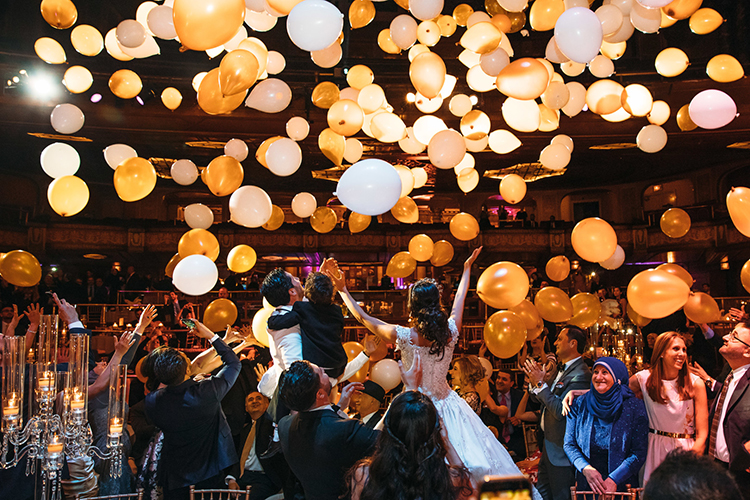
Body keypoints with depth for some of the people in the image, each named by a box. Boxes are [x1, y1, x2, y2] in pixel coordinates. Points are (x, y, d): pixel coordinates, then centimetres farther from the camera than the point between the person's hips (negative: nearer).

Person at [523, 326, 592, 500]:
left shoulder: (580, 375, -22)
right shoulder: (562, 369, 9)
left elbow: (561, 411, -29)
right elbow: (542, 400, 12)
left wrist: (540, 384, -23)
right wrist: (534, 381, -7)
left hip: (562, 451, -9)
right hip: (550, 445, 9)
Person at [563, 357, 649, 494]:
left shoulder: (634, 407, -8)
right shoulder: (580, 405, -3)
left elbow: (639, 452, -10)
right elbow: (569, 445, 0)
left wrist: (614, 479, -19)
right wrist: (586, 469, -16)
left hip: (622, 484, -2)